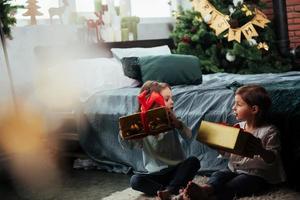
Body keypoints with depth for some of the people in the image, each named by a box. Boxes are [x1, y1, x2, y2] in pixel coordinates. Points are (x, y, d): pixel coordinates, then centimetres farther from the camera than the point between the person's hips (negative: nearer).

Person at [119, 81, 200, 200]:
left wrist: (177, 122, -31)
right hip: (156, 173, -1)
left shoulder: (171, 120, 0)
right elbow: (128, 145, -11)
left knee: (193, 161, -27)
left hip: (177, 169, 1)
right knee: (135, 181, -26)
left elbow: (189, 138, -14)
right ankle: (176, 190, -29)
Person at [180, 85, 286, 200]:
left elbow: (273, 159, -14)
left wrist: (261, 151, -34)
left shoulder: (269, 132, -9)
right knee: (218, 175, -23)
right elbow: (228, 153, 17)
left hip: (257, 175, -6)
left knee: (231, 186, -29)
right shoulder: (238, 127, 11)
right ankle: (206, 188, -55)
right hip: (234, 169, 6)